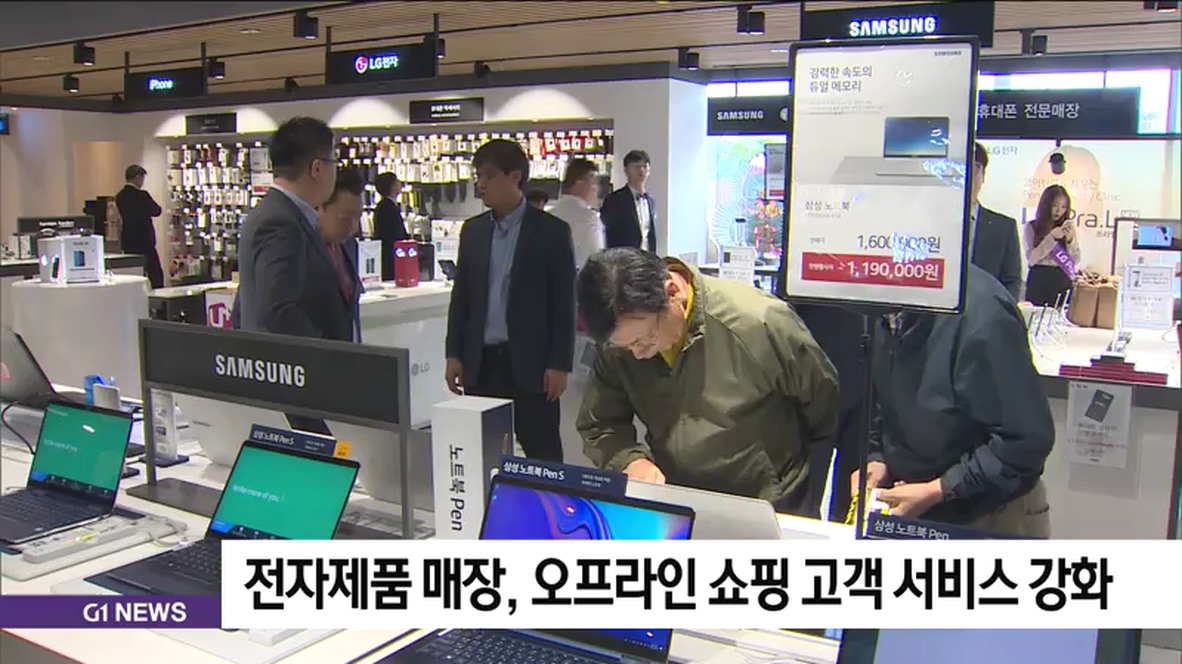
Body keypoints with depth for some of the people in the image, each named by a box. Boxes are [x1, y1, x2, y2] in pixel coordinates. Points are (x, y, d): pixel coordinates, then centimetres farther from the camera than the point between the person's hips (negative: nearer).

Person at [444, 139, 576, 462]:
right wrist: (454, 354, 7)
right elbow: (461, 295, 13)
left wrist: (559, 364, -9)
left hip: (530, 363, -4)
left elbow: (564, 302, -5)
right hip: (481, 363, 5)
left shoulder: (551, 231, -4)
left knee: (542, 455, 2)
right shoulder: (472, 230, 10)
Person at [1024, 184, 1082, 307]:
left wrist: (1070, 239, -10)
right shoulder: (1032, 227, 2)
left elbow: (1076, 259, 6)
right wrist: (1051, 238, -15)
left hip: (1062, 281, 2)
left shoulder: (1068, 227, 9)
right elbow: (1031, 259, -9)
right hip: (1039, 280, -2)